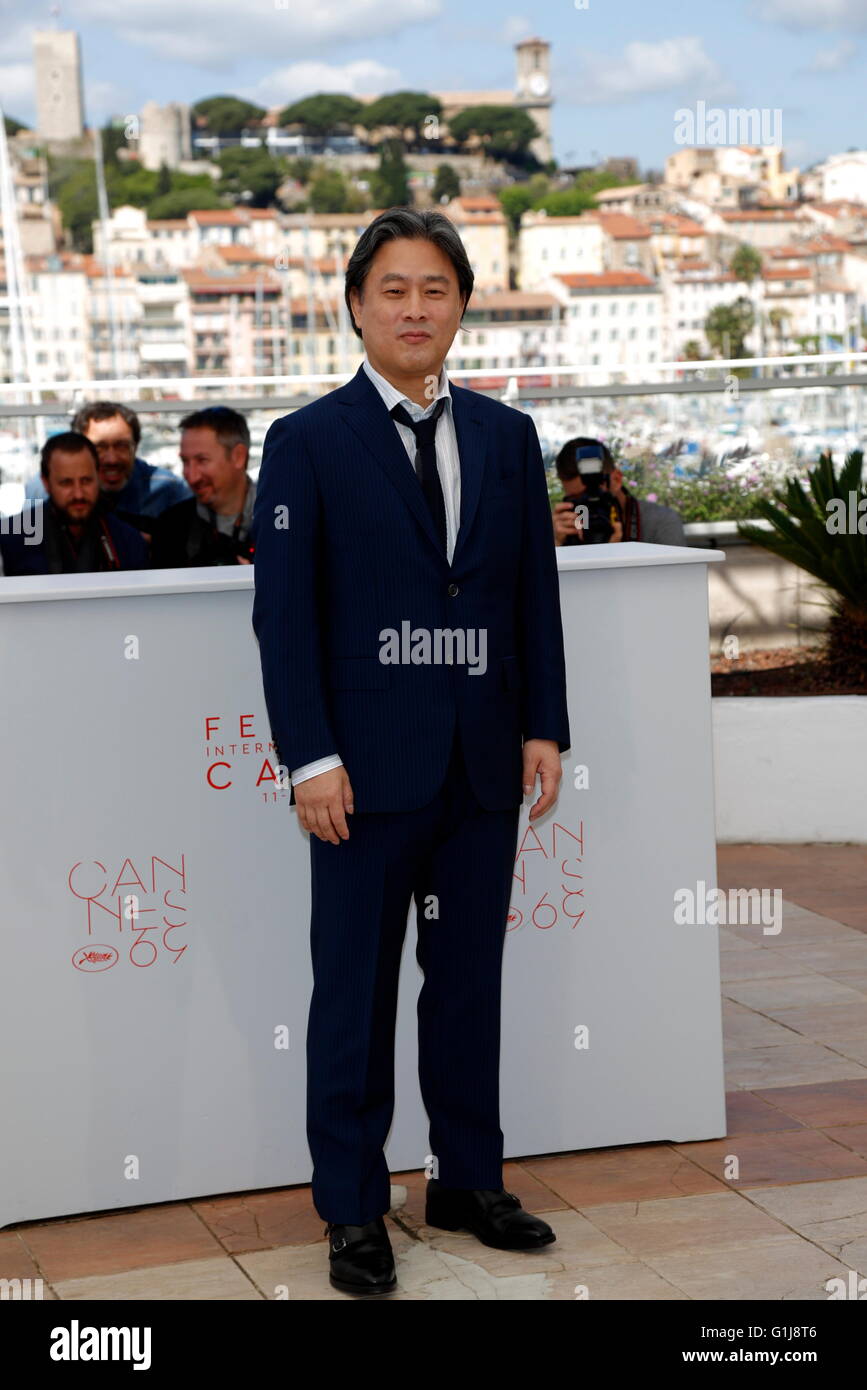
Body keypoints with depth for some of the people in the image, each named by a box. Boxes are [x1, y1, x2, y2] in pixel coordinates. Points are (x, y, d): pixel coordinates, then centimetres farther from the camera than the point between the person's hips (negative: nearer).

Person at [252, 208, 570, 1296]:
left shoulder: (507, 437, 9)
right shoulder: (308, 442, -2)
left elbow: (537, 593, 10)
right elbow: (282, 612, -6)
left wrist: (543, 727, 3)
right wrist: (310, 757, -12)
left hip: (484, 765, 4)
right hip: (368, 767, -4)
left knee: (470, 978, 12)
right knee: (355, 990, 3)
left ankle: (470, 1182, 25)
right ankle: (353, 1210, 14)